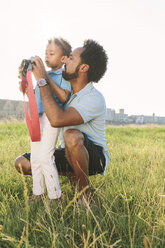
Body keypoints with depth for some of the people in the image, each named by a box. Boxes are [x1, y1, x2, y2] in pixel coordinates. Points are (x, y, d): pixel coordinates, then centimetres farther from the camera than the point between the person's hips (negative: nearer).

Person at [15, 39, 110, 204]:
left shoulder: (94, 99, -26)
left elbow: (56, 119, -40)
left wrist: (42, 79, -32)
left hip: (94, 158, -7)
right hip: (69, 154, 7)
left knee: (72, 135, -40)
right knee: (21, 164, -4)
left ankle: (85, 193, -16)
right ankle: (72, 175, 11)